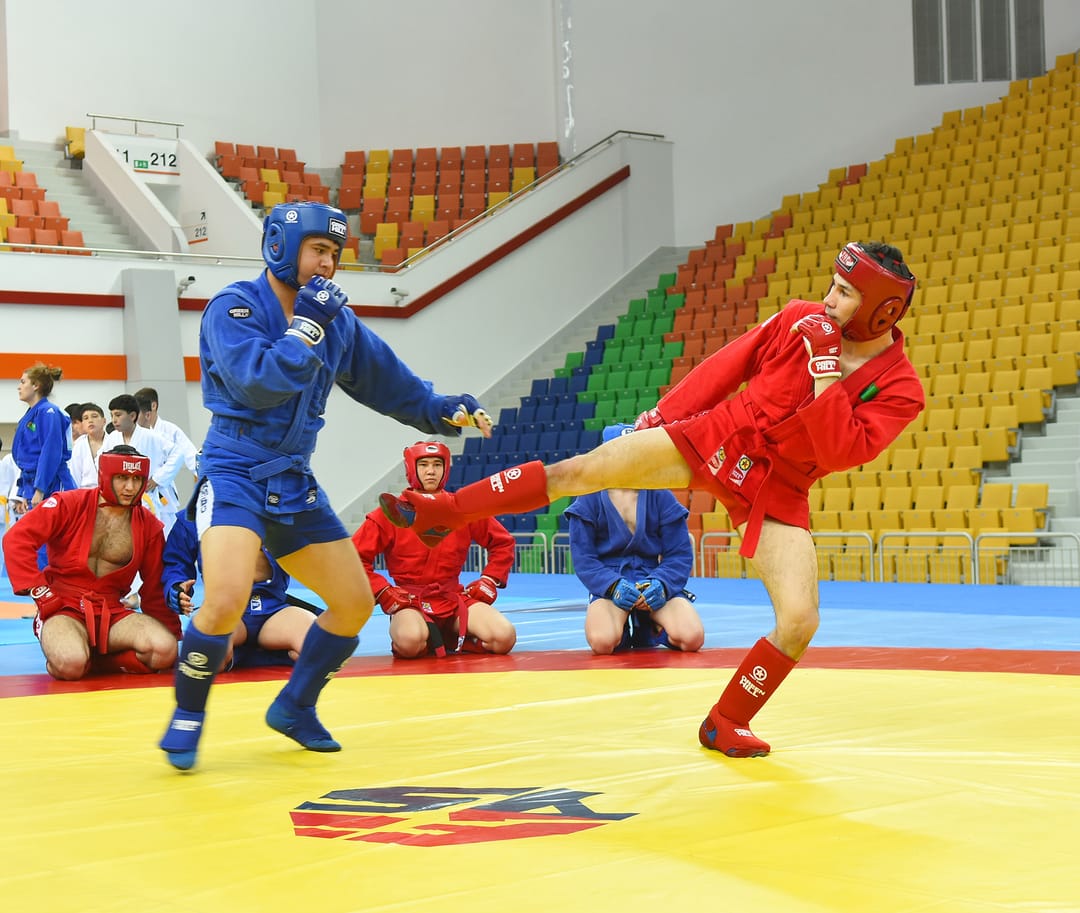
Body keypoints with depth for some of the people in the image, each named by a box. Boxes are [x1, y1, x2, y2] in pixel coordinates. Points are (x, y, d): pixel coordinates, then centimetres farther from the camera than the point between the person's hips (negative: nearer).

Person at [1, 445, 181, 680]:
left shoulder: (149, 525, 6)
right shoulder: (68, 504, -5)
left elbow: (155, 588, 12)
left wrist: (172, 635, 9)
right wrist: (41, 594, -14)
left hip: (112, 612, 3)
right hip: (64, 608, -3)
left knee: (164, 651, -24)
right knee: (70, 664, -35)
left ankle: (94, 659, -2)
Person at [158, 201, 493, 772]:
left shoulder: (337, 319, 8)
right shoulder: (233, 307, -10)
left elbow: (384, 380, 19)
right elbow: (260, 382, -25)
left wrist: (446, 411, 11)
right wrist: (310, 323, -20)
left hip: (295, 484, 7)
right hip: (234, 474, -7)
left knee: (355, 602, 8)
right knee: (226, 602, -26)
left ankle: (294, 708, 28)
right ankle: (187, 718, -1)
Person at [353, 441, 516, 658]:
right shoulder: (390, 514, -2)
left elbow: (503, 543, 17)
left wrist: (488, 582, 5)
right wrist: (383, 593, -9)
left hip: (454, 599, 3)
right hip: (409, 601, -3)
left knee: (504, 638, -22)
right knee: (410, 642, -38)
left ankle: (449, 638, 4)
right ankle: (428, 640, -1)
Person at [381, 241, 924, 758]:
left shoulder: (899, 389, -12)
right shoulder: (799, 320, -4)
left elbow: (843, 451, -24)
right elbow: (727, 366, 8)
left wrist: (824, 375, -29)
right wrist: (665, 412, 13)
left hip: (776, 491, -1)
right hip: (716, 435, 2)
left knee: (800, 621, -14)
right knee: (579, 470, -8)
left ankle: (725, 724, 10)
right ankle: (442, 512, 4)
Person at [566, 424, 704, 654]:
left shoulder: (659, 495, 4)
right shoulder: (589, 498, 1)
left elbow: (680, 553, 3)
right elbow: (582, 557, -3)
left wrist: (660, 583, -18)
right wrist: (613, 586, -21)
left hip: (652, 580, 2)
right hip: (608, 581, -2)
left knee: (692, 639, -25)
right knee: (602, 642, -34)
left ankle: (647, 627, 10)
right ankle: (621, 628, 5)